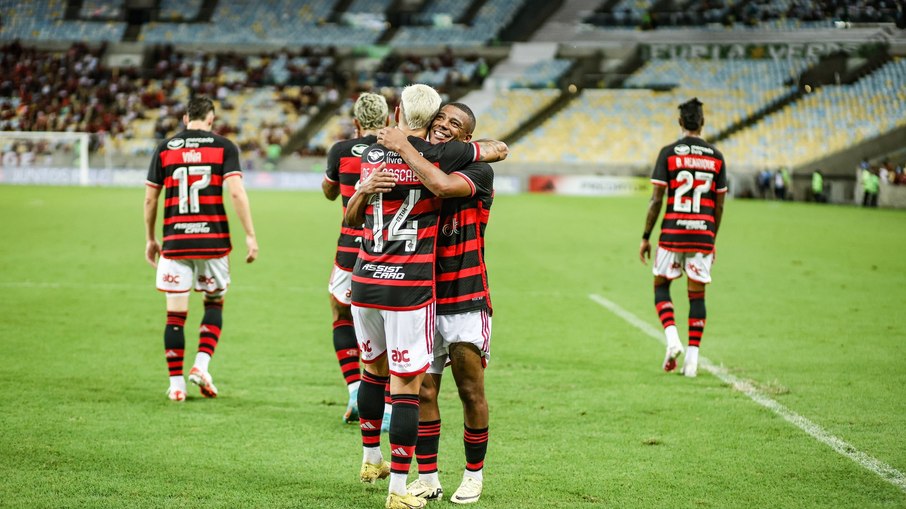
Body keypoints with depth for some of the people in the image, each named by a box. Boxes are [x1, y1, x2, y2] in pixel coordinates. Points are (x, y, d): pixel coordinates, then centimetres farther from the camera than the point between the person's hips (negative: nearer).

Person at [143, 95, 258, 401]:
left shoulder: (165, 149, 6)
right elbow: (236, 193, -10)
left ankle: (176, 384, 7)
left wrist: (150, 239, 18)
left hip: (175, 241, 1)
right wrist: (250, 236, -6)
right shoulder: (223, 147, 0)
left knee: (176, 313, 5)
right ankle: (201, 365, 1)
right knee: (215, 304, 18)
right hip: (213, 241, -1)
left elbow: (150, 198, 7)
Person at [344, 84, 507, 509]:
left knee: (374, 368, 24)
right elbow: (499, 150, 7)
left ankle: (371, 460, 40)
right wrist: (476, 144, 25)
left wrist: (365, 190, 6)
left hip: (365, 282, 5)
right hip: (409, 287, -5)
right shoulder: (440, 156, -9)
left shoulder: (372, 156, 7)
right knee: (407, 384, -1)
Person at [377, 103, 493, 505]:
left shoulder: (478, 172, -9)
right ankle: (427, 479, 14)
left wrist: (402, 147, -23)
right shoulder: (411, 169, 5)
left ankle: (474, 475, 20)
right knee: (422, 391, 4)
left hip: (465, 301, -4)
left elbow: (443, 186, -33)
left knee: (471, 392, 3)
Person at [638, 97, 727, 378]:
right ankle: (692, 357, 4)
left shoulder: (668, 153, -3)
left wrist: (645, 237, 2)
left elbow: (656, 200, -5)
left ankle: (671, 337, -6)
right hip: (703, 234, 2)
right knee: (697, 294, 7)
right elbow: (719, 205, 8)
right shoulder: (716, 157, 5)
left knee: (661, 285, 14)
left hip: (672, 232, -2)